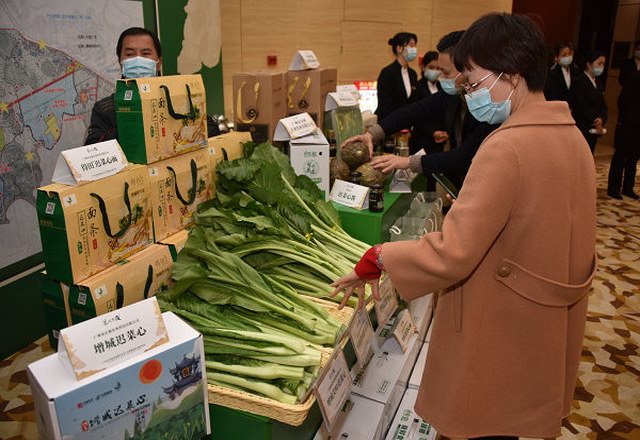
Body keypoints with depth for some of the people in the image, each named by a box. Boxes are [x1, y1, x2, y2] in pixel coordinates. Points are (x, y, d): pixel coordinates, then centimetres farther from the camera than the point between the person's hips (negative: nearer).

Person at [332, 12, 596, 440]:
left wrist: (376, 260, -17)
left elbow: (451, 254, -28)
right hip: (551, 323, 8)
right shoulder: (571, 134, 3)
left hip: (502, 332, -8)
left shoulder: (507, 148, -25)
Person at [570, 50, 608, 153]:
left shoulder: (598, 83, 17)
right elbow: (582, 106, -16)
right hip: (581, 129, -8)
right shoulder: (579, 81, -9)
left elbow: (603, 105, 10)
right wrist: (596, 122, -12)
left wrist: (601, 119, -11)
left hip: (594, 129, 8)